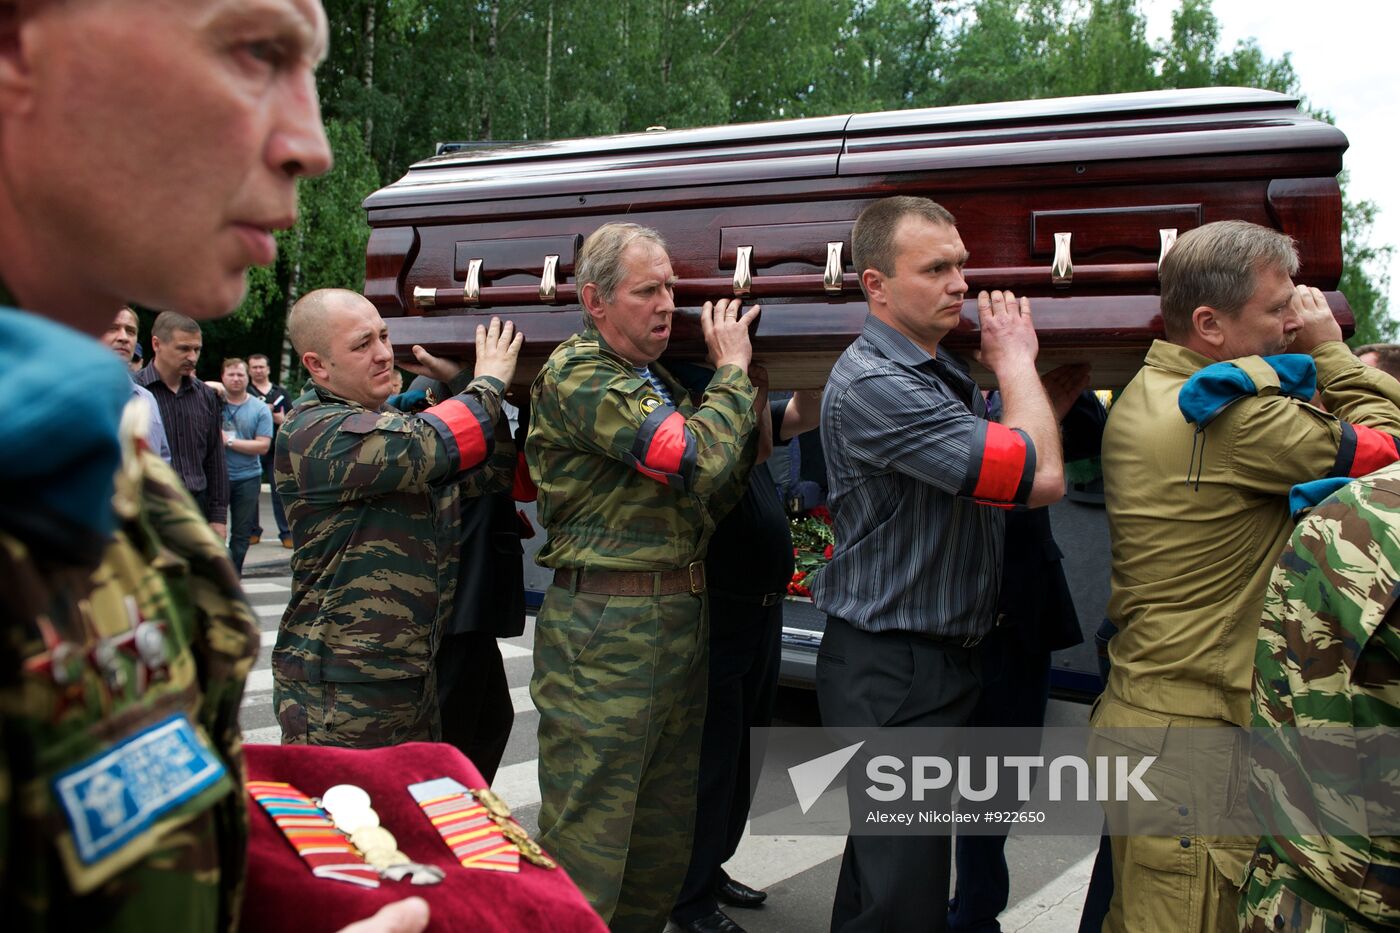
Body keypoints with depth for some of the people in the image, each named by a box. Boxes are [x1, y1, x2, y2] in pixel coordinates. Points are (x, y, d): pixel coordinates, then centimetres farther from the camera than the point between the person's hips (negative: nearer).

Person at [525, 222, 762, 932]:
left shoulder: (655, 380, 15)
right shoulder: (578, 377, -13)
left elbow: (712, 499, 15)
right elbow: (700, 461, -23)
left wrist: (748, 418, 1)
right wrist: (733, 370, -8)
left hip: (681, 621, 9)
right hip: (606, 635, -9)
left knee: (665, 831, 18)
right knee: (588, 842, 0)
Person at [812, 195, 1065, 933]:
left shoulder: (942, 373, 11)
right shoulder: (873, 383, -21)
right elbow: (1040, 477, -24)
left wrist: (1015, 363, 5)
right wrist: (1015, 361, -8)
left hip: (943, 656, 9)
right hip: (891, 675, -9)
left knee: (884, 864, 22)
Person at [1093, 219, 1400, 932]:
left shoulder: (1139, 398, 10)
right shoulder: (1239, 418, -20)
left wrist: (1326, 367, 5)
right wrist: (1330, 349, 0)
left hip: (1134, 706, 9)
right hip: (1195, 737, -9)